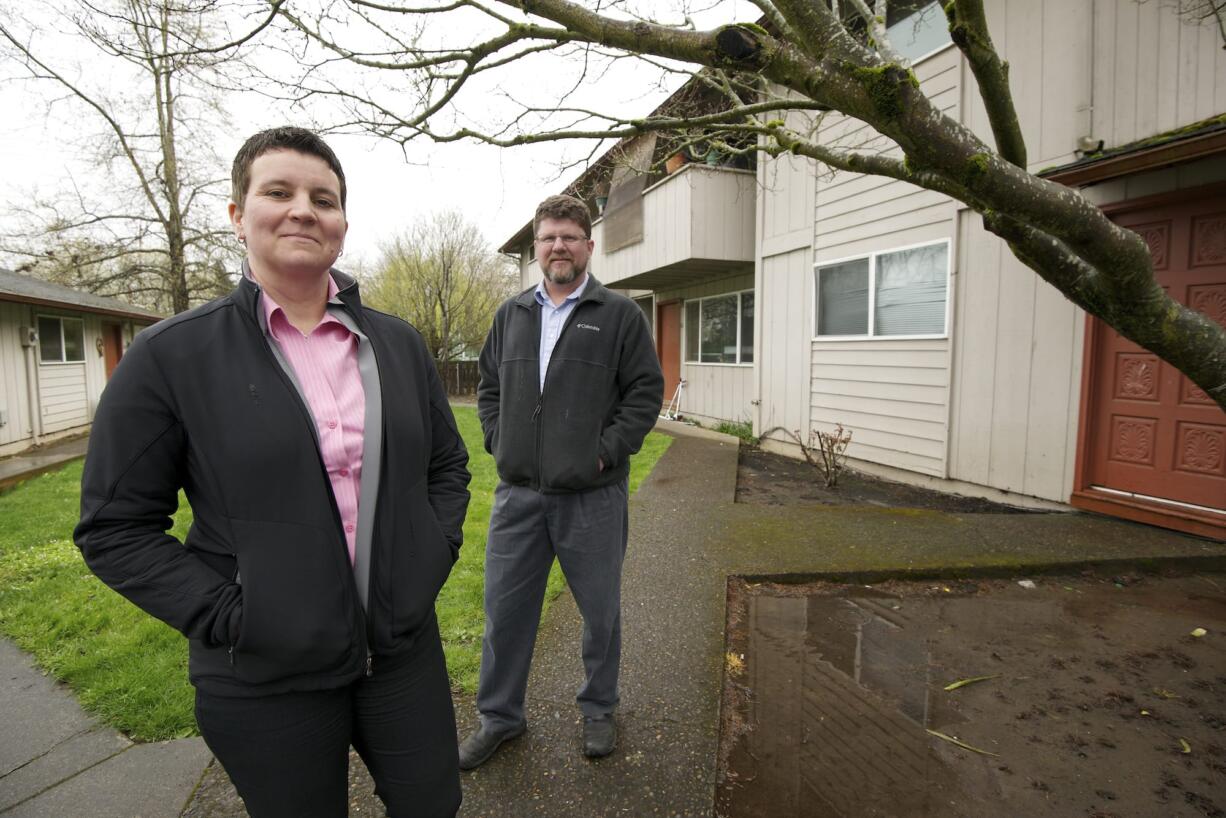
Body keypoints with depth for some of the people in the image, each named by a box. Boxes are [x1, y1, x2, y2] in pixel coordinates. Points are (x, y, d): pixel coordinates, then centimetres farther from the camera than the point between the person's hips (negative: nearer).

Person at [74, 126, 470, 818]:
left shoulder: (399, 344, 2)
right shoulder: (171, 355, -8)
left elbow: (448, 463, 10)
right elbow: (115, 526, -5)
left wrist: (435, 553, -2)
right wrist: (223, 613, -13)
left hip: (406, 650, 3)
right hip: (265, 681, -3)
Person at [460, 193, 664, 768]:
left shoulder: (619, 315, -1)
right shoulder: (511, 314, 11)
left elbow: (646, 390, -4)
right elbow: (488, 386, 18)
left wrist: (608, 450, -12)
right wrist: (498, 441, 4)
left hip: (592, 495, -3)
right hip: (518, 493, 4)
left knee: (600, 611, 13)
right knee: (505, 608, 12)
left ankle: (598, 709, 37)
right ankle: (499, 716, 34)